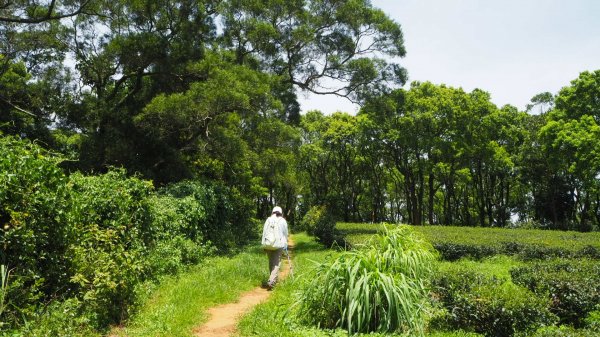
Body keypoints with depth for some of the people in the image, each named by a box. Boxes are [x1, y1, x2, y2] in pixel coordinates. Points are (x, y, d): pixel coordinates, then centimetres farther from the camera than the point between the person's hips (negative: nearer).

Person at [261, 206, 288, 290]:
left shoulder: (268, 220, 8)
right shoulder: (282, 221, 1)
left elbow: (264, 233, 7)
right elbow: (285, 234, 5)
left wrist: (264, 245, 11)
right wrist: (285, 245, 16)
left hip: (268, 244, 3)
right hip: (278, 245, -3)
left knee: (271, 262, 17)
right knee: (276, 264, -3)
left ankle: (273, 279, 29)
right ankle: (271, 281, -17)